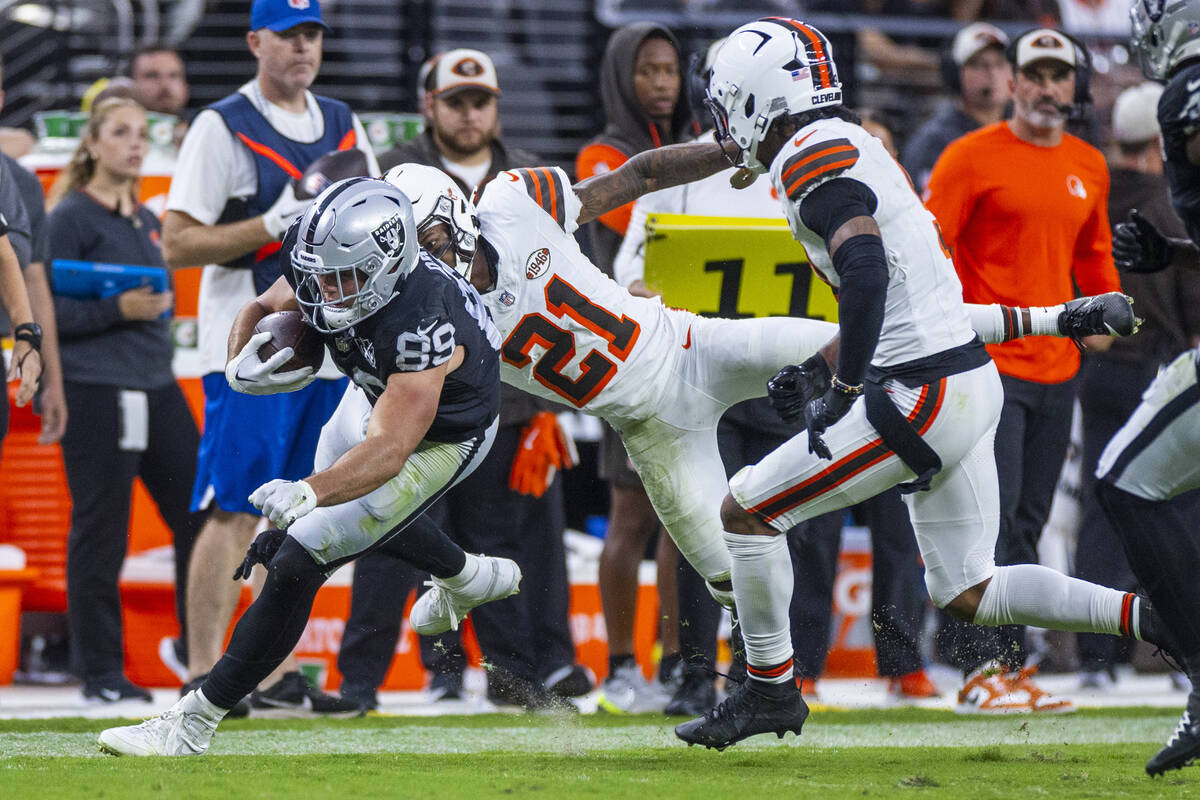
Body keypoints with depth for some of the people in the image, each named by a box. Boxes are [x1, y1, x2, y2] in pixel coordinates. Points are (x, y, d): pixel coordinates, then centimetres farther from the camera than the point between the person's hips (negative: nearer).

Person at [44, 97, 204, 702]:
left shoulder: (147, 220, 17)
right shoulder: (71, 218, -5)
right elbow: (43, 309, -11)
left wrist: (161, 307, 10)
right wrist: (117, 309, -19)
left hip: (157, 386, 7)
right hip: (95, 393, -7)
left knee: (200, 515, 4)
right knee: (99, 534, -3)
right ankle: (101, 672, 4)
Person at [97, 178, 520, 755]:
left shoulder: (421, 325, -43)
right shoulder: (320, 264, -24)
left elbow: (387, 451, -47)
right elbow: (259, 310, -4)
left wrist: (308, 491, -62)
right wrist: (241, 364, -26)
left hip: (438, 440, -8)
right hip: (376, 395, 8)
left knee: (297, 559, -16)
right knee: (344, 500, 35)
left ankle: (194, 722, -9)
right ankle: (471, 579, 61)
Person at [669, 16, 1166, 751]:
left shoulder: (814, 160, -14)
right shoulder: (852, 150, 17)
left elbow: (866, 274, -28)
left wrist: (842, 392, -19)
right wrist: (821, 372, 20)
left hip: (922, 401, -10)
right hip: (970, 384, 10)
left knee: (745, 511, 0)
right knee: (968, 595, 17)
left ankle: (771, 689, 11)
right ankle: (1156, 617, 9)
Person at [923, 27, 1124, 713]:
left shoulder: (1089, 167, 14)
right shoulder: (974, 156, -5)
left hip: (1058, 367, 6)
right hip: (988, 364, -6)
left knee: (1027, 525, 9)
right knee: (992, 516, -13)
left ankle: (1013, 665, 14)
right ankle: (981, 671, -13)